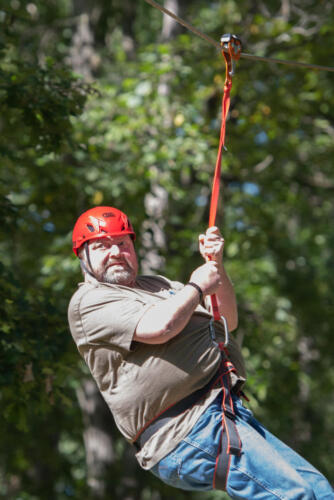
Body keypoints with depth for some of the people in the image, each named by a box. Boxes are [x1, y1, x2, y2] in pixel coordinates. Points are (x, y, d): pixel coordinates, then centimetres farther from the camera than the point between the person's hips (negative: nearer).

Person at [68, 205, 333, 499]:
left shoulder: (158, 285, 27)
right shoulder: (89, 299, 0)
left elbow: (228, 321, 28)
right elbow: (159, 327, -17)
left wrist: (216, 267, 13)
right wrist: (198, 286, 0)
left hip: (228, 414, 9)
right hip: (184, 433, -9)